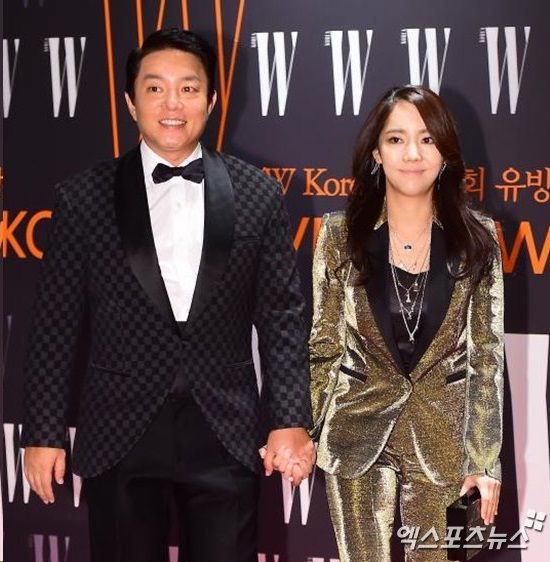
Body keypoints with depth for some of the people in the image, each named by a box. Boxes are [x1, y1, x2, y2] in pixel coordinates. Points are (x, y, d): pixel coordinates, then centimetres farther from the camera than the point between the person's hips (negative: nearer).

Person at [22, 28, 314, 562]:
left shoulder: (256, 194, 2)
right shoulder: (84, 197, 0)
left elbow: (281, 317, 4)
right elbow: (55, 325, 2)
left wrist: (290, 420, -3)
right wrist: (43, 433, 0)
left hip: (226, 434, 1)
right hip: (119, 436, 0)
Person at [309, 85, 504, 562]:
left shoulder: (476, 238, -3)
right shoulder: (341, 235, -3)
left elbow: (488, 356, -2)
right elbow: (323, 345, 3)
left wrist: (485, 460, -5)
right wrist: (321, 431, 2)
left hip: (444, 442, 0)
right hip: (357, 437, 0)